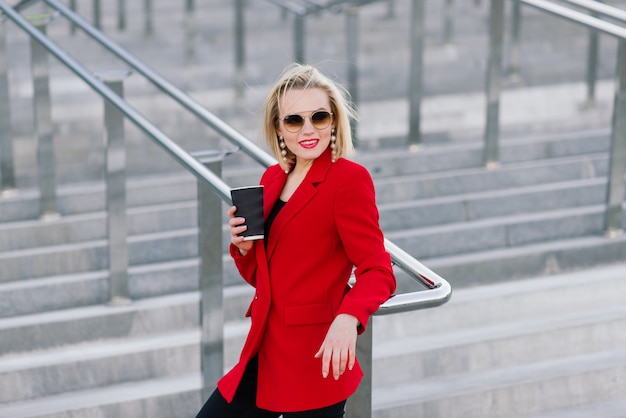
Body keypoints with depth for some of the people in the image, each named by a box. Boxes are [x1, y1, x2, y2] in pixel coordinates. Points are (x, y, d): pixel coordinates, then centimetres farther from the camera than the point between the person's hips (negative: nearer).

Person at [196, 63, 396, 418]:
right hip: (266, 357, 7)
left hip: (315, 361, -7)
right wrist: (244, 247, -4)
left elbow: (378, 271, -16)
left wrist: (348, 318, -34)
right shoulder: (272, 179, 10)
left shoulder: (350, 179, -10)